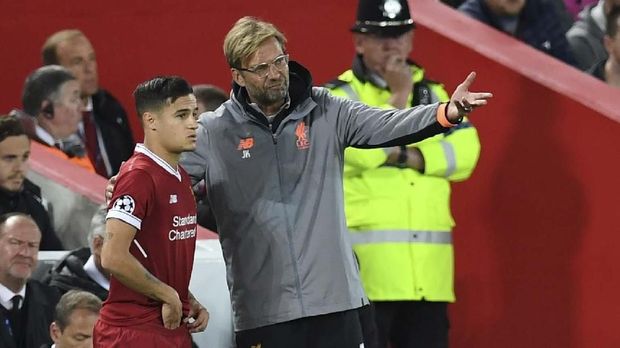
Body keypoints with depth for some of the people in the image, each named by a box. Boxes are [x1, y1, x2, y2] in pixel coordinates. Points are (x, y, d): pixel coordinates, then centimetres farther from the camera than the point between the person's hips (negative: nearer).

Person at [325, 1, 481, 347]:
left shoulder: (432, 93, 17)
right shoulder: (341, 95, 3)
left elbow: (464, 150, 1)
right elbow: (361, 149, -17)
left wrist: (404, 156, -12)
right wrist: (398, 97, -9)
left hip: (428, 263, 5)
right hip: (366, 261, -5)